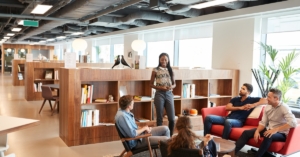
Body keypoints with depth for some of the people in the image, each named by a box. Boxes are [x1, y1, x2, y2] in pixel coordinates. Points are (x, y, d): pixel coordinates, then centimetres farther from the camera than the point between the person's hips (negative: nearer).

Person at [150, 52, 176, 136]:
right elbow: (151, 84, 2)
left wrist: (171, 87, -10)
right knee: (159, 118, 4)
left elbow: (174, 84, 13)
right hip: (159, 94, -2)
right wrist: (160, 87, -13)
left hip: (169, 94, 3)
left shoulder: (170, 70, 8)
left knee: (172, 118, 1)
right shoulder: (155, 70, 0)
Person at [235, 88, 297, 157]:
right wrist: (257, 131, -16)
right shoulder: (267, 107, 3)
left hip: (281, 133, -7)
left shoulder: (284, 108, -18)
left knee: (268, 137, -40)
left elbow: (293, 122, -33)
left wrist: (275, 130, -36)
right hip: (269, 130, 7)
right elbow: (263, 122, 4)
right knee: (246, 133, -8)